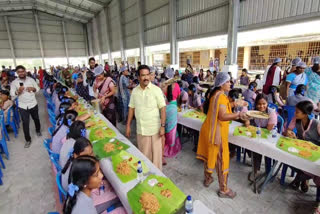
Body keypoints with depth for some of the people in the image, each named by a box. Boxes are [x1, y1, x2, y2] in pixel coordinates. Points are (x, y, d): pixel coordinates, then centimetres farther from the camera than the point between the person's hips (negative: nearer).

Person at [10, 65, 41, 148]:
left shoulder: (31, 79, -1)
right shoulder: (14, 82, -5)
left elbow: (38, 88, 5)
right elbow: (12, 94, -5)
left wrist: (33, 88, -16)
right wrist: (18, 91, -25)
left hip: (33, 104, 1)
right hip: (23, 106, -1)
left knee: (36, 118, 21)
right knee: (25, 123, 2)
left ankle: (38, 130, 47)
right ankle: (28, 140, 14)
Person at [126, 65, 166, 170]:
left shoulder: (156, 90, -9)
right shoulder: (134, 91, 3)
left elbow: (162, 108, -9)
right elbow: (131, 108, 8)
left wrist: (163, 126, -14)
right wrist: (128, 125, 8)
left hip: (154, 129, -3)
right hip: (140, 129, 4)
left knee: (156, 153, 9)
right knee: (143, 153, 17)